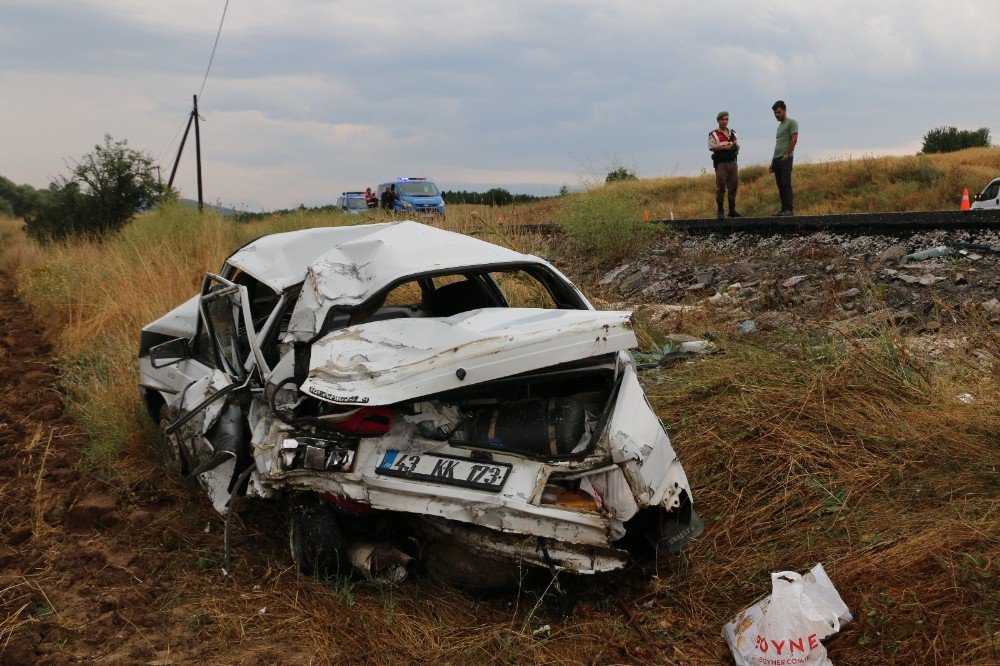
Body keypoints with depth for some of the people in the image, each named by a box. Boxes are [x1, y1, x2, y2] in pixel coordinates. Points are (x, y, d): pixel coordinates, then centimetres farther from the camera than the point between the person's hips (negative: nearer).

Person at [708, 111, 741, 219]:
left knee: (733, 187, 5)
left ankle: (732, 210, 13)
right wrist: (726, 147, -15)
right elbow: (712, 148, -10)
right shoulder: (713, 134, 1)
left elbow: (738, 148, 16)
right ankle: (720, 211, -2)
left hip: (732, 162, 5)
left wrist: (735, 146, -7)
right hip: (721, 163, -5)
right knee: (721, 187, -6)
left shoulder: (733, 133, 18)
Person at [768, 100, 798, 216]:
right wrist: (773, 162, 20)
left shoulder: (791, 123, 0)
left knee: (786, 184, -14)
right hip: (777, 159, 9)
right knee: (780, 185, 5)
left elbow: (794, 140, -11)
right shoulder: (780, 125, 25)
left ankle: (789, 209, -16)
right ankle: (784, 208, 7)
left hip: (785, 159, -9)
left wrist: (786, 155, -15)